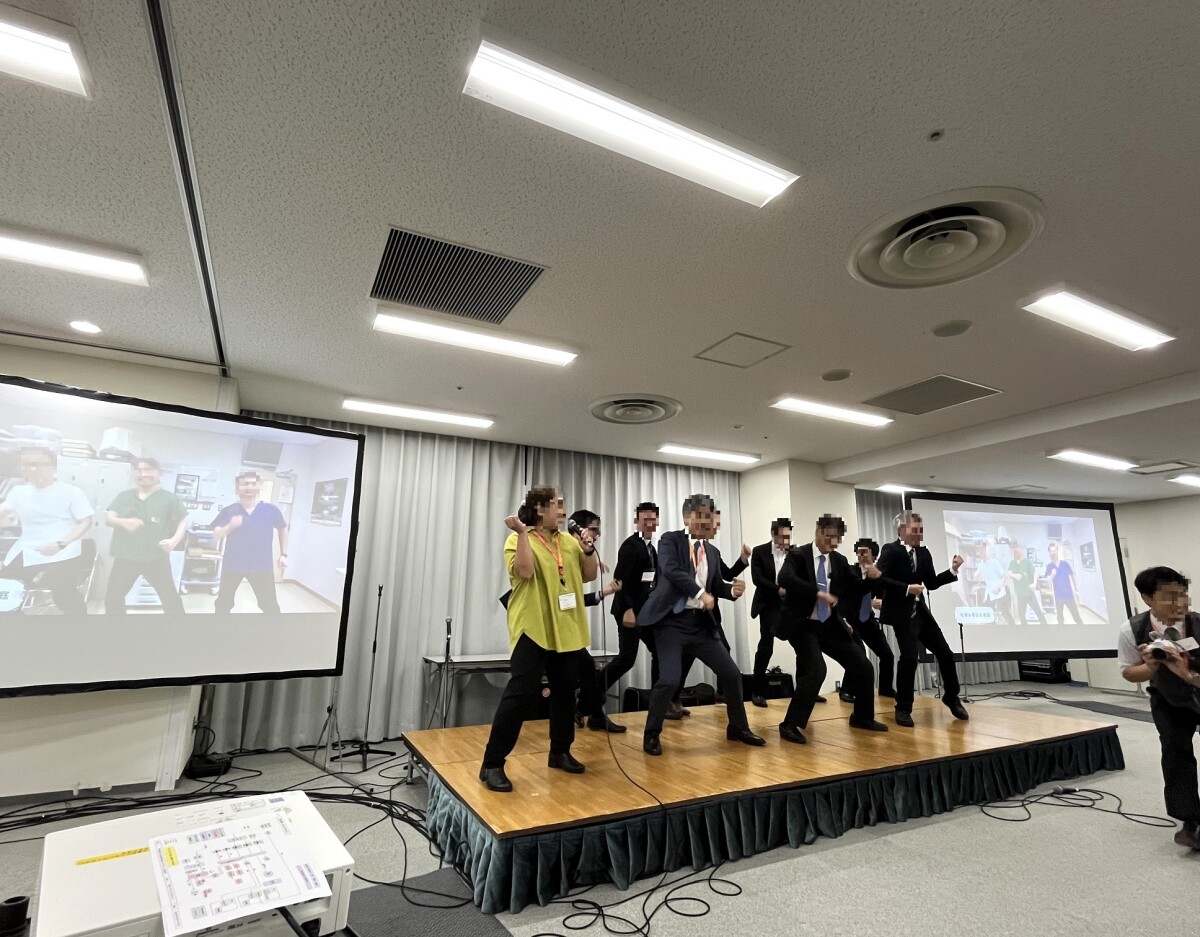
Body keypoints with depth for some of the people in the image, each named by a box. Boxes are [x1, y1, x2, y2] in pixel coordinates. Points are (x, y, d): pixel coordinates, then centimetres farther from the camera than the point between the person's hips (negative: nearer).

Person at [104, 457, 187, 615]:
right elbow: (108, 518, 3)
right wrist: (124, 522, -20)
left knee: (171, 598, -1)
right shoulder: (124, 496, 10)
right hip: (125, 557, 4)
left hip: (156, 558, -4)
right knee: (112, 596, 15)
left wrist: (175, 540, -14)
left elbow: (183, 520, 2)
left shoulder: (169, 498, -1)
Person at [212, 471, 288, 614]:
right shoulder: (229, 511, -5)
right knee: (223, 603, 16)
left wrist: (283, 554, 10)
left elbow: (282, 529, 13)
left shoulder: (271, 510, -4)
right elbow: (215, 536, -8)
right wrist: (230, 526, -28)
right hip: (232, 565, 1)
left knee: (270, 606, 2)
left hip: (262, 566, -1)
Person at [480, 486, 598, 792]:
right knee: (521, 693, -9)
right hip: (533, 629, -6)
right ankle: (493, 763, 3)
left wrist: (588, 548, -5)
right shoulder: (518, 540, -6)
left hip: (567, 630, 6)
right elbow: (524, 571, -23)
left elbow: (589, 575, 10)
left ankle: (560, 752, 31)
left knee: (565, 692, 13)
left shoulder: (570, 541, 10)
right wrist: (522, 533, -24)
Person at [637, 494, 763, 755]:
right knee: (670, 679, -15)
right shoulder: (670, 540, -5)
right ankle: (651, 734, 9)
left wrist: (733, 589, -6)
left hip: (700, 623, 6)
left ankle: (737, 727, 33)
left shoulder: (713, 552, 13)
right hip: (671, 621, -6)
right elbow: (670, 570, -22)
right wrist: (701, 593, -25)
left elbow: (717, 586, 16)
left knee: (731, 673, 10)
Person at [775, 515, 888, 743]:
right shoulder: (798, 555, -11)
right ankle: (790, 725, -10)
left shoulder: (840, 561, 6)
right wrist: (818, 593, -34)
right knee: (816, 670, -23)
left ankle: (862, 717, 33)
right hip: (802, 625, -6)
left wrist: (871, 578, -12)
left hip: (830, 625, 7)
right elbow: (785, 579, -30)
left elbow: (855, 591, 9)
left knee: (862, 667, 9)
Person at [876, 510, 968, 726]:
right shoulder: (890, 550, -11)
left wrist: (952, 570, -1)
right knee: (909, 657, -11)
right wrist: (906, 588, -26)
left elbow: (932, 583, 10)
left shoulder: (924, 553, 10)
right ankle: (903, 709, 5)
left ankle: (951, 698, 36)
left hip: (921, 612, 7)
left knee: (945, 653, 12)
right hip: (901, 613, -7)